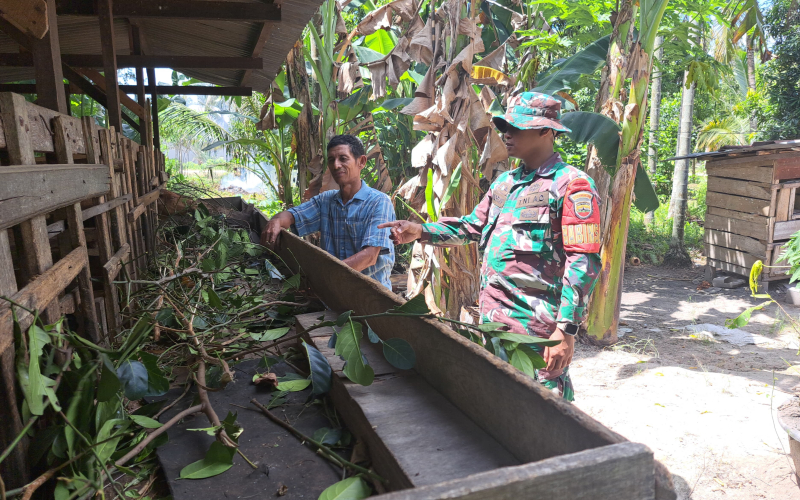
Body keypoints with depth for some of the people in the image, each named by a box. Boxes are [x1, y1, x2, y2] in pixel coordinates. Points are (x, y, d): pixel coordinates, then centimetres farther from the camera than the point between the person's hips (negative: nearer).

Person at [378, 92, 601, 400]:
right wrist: (421, 232, 5)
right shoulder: (505, 183, 14)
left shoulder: (571, 184, -10)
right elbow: (472, 226, 19)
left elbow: (583, 262, -15)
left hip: (536, 328, -8)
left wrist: (567, 330, -20)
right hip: (492, 320, 8)